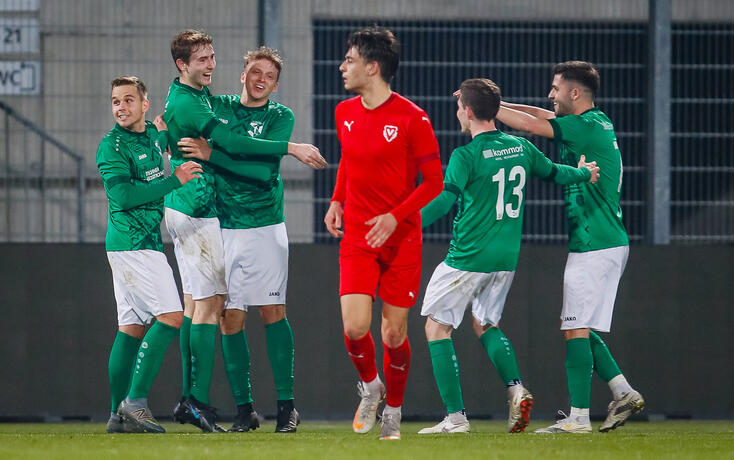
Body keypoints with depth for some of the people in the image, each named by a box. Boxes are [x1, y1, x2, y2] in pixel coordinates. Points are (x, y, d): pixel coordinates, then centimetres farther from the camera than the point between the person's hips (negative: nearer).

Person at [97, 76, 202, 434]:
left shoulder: (152, 136, 13)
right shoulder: (112, 146, -11)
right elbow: (123, 195, -21)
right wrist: (175, 180, -20)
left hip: (147, 241, 9)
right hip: (132, 243, -9)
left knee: (133, 326, 8)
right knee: (171, 316, -13)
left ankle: (119, 413, 9)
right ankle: (135, 402, -15)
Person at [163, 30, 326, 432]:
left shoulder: (199, 95, 13)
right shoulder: (185, 104, -19)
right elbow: (233, 144, -27)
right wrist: (292, 149, -28)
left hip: (187, 209, 11)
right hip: (196, 211, -11)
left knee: (195, 302, 11)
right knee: (210, 302, -11)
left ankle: (188, 398, 13)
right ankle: (198, 401, -14)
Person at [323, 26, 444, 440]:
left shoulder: (412, 118, -11)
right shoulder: (345, 113, 5)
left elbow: (434, 181, -8)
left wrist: (395, 216, -18)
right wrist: (337, 201, 9)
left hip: (401, 239, -3)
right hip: (357, 238, 3)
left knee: (395, 334, 1)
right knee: (355, 327, -13)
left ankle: (393, 411, 22)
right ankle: (369, 386, 16)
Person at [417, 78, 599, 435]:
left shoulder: (466, 156, -14)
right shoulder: (520, 148, 5)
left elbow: (443, 201, -23)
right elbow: (553, 173, 21)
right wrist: (585, 173, 41)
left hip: (467, 258, -7)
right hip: (506, 258, 7)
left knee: (437, 326, 5)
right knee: (485, 324, 24)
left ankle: (455, 416, -3)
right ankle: (516, 389, -1)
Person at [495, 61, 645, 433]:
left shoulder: (588, 126, -14)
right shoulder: (598, 122, 15)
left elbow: (530, 124, -18)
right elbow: (540, 116, 22)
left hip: (593, 246, -10)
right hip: (608, 241, 10)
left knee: (575, 328, -8)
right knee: (577, 326, 14)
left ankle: (578, 417, -8)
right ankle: (623, 392, 11)